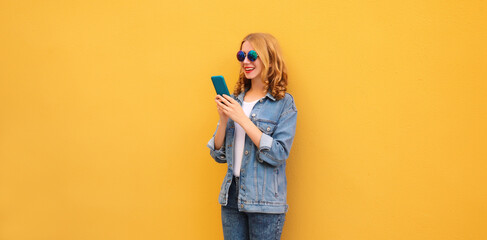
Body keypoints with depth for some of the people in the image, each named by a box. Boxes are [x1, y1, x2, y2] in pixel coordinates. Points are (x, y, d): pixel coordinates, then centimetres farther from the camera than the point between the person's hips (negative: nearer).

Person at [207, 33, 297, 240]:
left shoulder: (284, 103, -6)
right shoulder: (236, 100, 8)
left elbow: (278, 155, -17)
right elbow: (218, 155, 7)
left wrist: (242, 119, -19)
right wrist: (223, 119, -9)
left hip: (265, 202, -4)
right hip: (232, 196, 5)